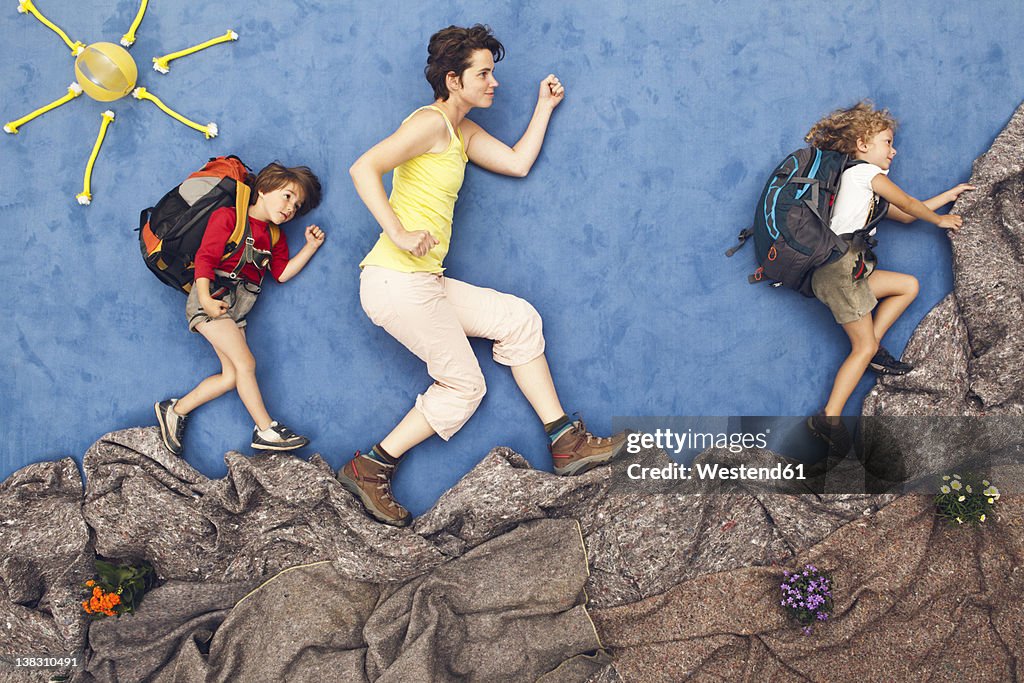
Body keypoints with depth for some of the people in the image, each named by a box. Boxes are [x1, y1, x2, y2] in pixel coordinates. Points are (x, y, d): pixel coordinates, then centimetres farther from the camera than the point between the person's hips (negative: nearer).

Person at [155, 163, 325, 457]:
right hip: (214, 298, -8)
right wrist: (206, 298, -21)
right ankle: (266, 429, -9)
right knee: (246, 364, -15)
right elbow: (205, 256, -10)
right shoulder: (228, 216, -2)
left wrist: (311, 246, 6)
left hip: (237, 309, 8)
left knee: (231, 377, -2)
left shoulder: (275, 236, 21)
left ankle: (175, 410, 11)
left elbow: (282, 273, 12)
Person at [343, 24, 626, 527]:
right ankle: (369, 468, 5)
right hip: (395, 281, -10)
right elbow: (364, 168, -22)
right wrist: (398, 233, -29)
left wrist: (545, 106, 25)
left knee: (518, 319, 10)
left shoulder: (463, 132, 19)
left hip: (424, 282, 10)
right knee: (464, 386, -1)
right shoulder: (430, 122, -11)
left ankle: (565, 443, 13)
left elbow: (518, 163, 20)